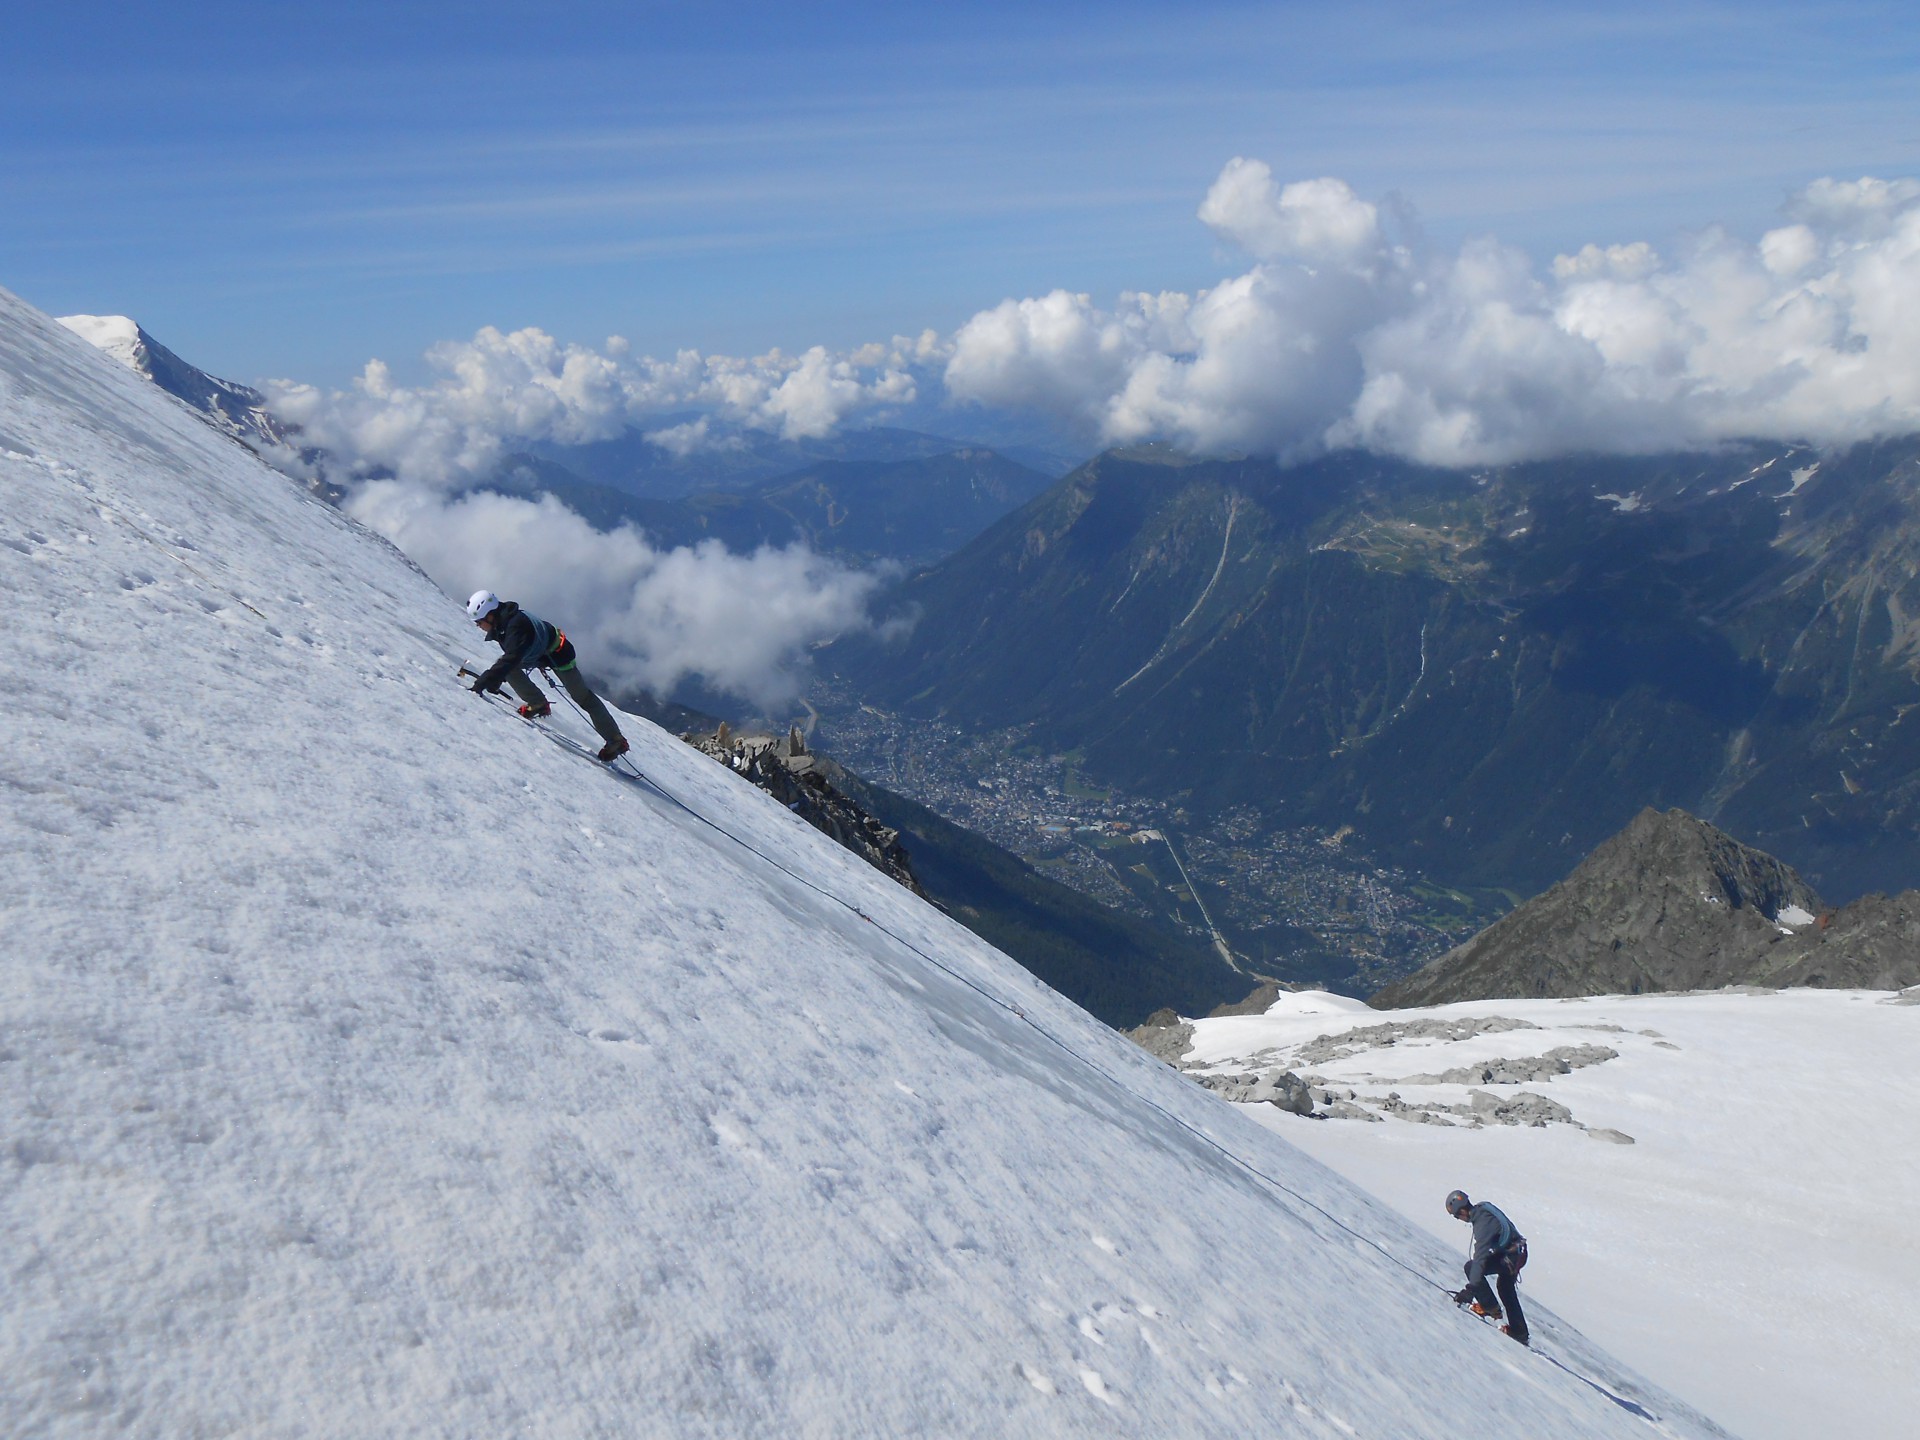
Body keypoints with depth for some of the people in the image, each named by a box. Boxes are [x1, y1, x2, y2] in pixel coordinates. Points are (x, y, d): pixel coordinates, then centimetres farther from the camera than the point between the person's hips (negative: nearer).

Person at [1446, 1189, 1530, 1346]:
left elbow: (1480, 1256, -36)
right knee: (1506, 1289, 27)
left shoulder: (1483, 1221, -28)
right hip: (1518, 1252, 10)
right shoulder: (1483, 1208, -1)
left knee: (1471, 1267, -15)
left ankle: (1490, 1307, -1)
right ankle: (1519, 1332, 38)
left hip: (1510, 1257, -10)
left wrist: (1471, 1288, -39)